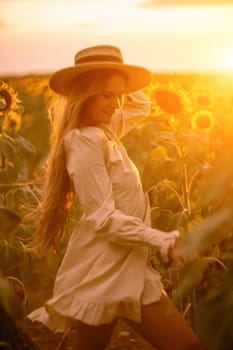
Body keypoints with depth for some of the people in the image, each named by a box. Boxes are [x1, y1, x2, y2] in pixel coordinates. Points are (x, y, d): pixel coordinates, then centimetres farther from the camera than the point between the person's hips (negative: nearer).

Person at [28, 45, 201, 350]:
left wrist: (120, 84, 15)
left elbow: (141, 105, 30)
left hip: (126, 266, 9)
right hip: (104, 270, -9)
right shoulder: (85, 140, -16)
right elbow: (103, 218, -21)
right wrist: (163, 241, -23)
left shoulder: (105, 130, 11)